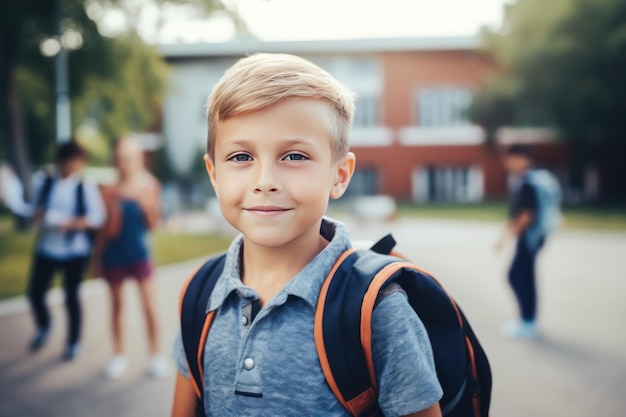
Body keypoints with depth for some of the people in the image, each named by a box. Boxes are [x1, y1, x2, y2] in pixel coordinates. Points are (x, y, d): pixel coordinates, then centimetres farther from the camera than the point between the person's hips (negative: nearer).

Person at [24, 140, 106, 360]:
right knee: (35, 292, 4)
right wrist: (38, 214, -15)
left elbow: (97, 218, -11)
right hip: (46, 247, 3)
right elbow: (33, 206, 8)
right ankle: (43, 327, 36)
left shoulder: (86, 186, -9)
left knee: (71, 296, 6)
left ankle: (74, 342, 26)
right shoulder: (43, 180, -1)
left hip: (75, 250, -3)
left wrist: (70, 223, -24)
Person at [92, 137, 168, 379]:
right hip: (114, 256, 0)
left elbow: (153, 224, -4)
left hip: (139, 254, 0)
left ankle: (156, 355, 14)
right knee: (117, 306, 12)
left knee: (150, 307, 0)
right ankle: (119, 356, 24)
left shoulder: (149, 185, -5)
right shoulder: (110, 190, -9)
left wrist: (147, 203, -19)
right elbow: (109, 230, -3)